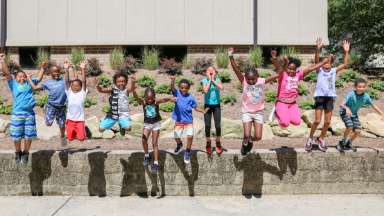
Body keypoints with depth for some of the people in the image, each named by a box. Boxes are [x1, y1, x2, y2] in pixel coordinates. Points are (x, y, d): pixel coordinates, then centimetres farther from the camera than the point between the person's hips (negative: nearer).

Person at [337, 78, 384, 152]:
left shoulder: (366, 96, -15)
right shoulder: (351, 94, -29)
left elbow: (374, 106, -5)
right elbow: (342, 104, -38)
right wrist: (347, 108, -58)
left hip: (354, 114, 5)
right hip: (345, 112, -5)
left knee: (357, 131, -4)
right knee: (350, 127, -24)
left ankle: (348, 143, 22)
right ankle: (343, 142, 1)